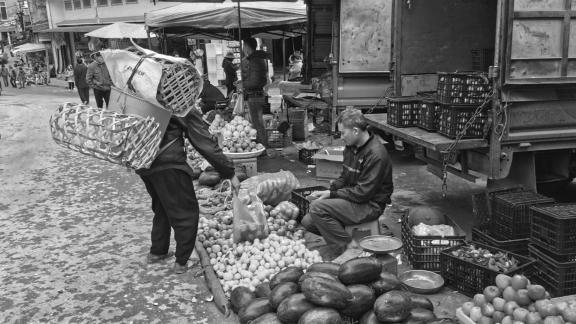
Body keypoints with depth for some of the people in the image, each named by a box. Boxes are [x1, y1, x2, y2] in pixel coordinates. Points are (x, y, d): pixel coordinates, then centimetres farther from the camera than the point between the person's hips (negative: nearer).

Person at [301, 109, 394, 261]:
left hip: (370, 205, -9)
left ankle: (347, 246, -13)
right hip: (353, 197, 9)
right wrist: (328, 191, -1)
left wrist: (332, 194, -16)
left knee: (317, 208, -25)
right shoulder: (351, 147, 7)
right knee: (308, 221, -3)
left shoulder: (376, 154, -22)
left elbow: (363, 193, -23)